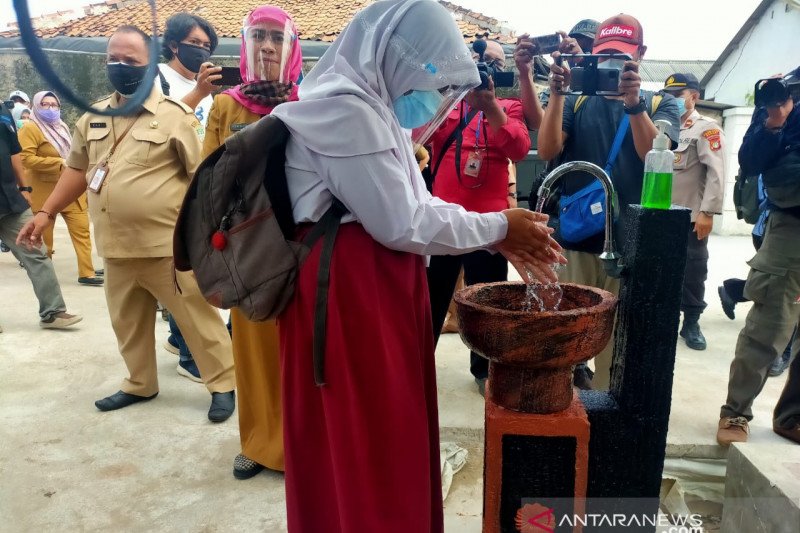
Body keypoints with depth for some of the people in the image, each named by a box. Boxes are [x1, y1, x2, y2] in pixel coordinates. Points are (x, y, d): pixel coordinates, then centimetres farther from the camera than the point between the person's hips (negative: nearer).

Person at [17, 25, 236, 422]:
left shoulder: (174, 116, -7)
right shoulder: (94, 117, 12)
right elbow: (77, 169, 21)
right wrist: (46, 213, 16)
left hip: (169, 246, -6)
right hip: (117, 248, 7)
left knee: (197, 319, 1)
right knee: (127, 322, 17)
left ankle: (222, 384, 16)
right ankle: (140, 384, 35)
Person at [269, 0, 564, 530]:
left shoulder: (374, 109, 16)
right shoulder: (347, 110, -17)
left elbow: (416, 201, 15)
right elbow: (402, 223, -19)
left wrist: (500, 235, 6)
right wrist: (498, 227, -7)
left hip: (378, 288, 10)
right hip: (348, 294, -10)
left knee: (388, 429, 19)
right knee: (365, 435, 5)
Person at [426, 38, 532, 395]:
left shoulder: (509, 107, 8)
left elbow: (519, 149, -12)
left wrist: (490, 107, -23)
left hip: (487, 217, 0)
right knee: (430, 293, 11)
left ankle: (485, 369, 27)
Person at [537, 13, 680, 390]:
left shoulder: (660, 104, 10)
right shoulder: (577, 101, 10)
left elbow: (654, 156, -9)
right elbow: (547, 151, -6)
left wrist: (634, 102, -21)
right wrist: (557, 93, -16)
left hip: (630, 241, 0)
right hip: (575, 235, 0)